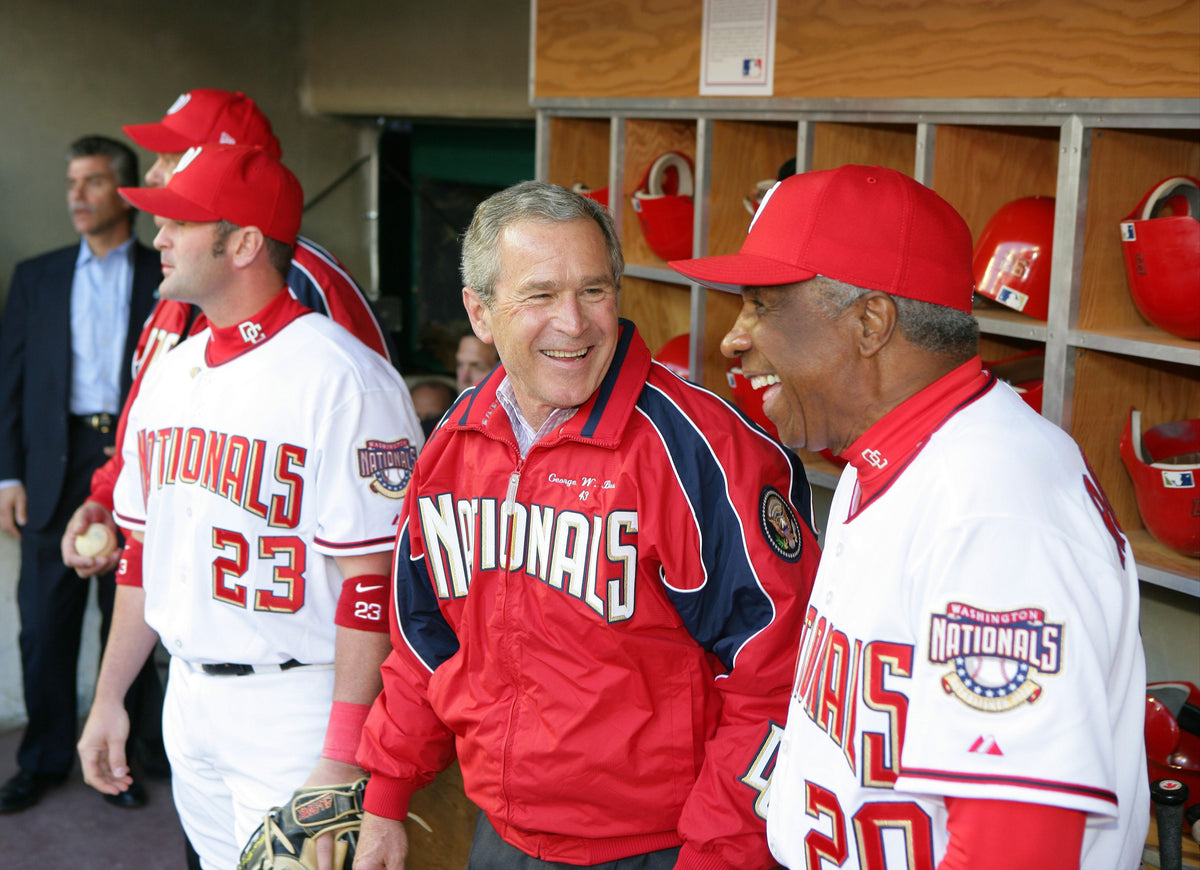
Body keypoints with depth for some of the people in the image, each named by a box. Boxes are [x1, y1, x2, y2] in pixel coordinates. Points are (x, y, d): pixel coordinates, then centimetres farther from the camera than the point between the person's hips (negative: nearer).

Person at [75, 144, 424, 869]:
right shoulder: (170, 373, 9)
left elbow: (373, 580, -20)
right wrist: (109, 698, 16)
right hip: (187, 695, 8)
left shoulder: (342, 377, -17)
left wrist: (343, 758, -22)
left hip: (294, 704, -7)